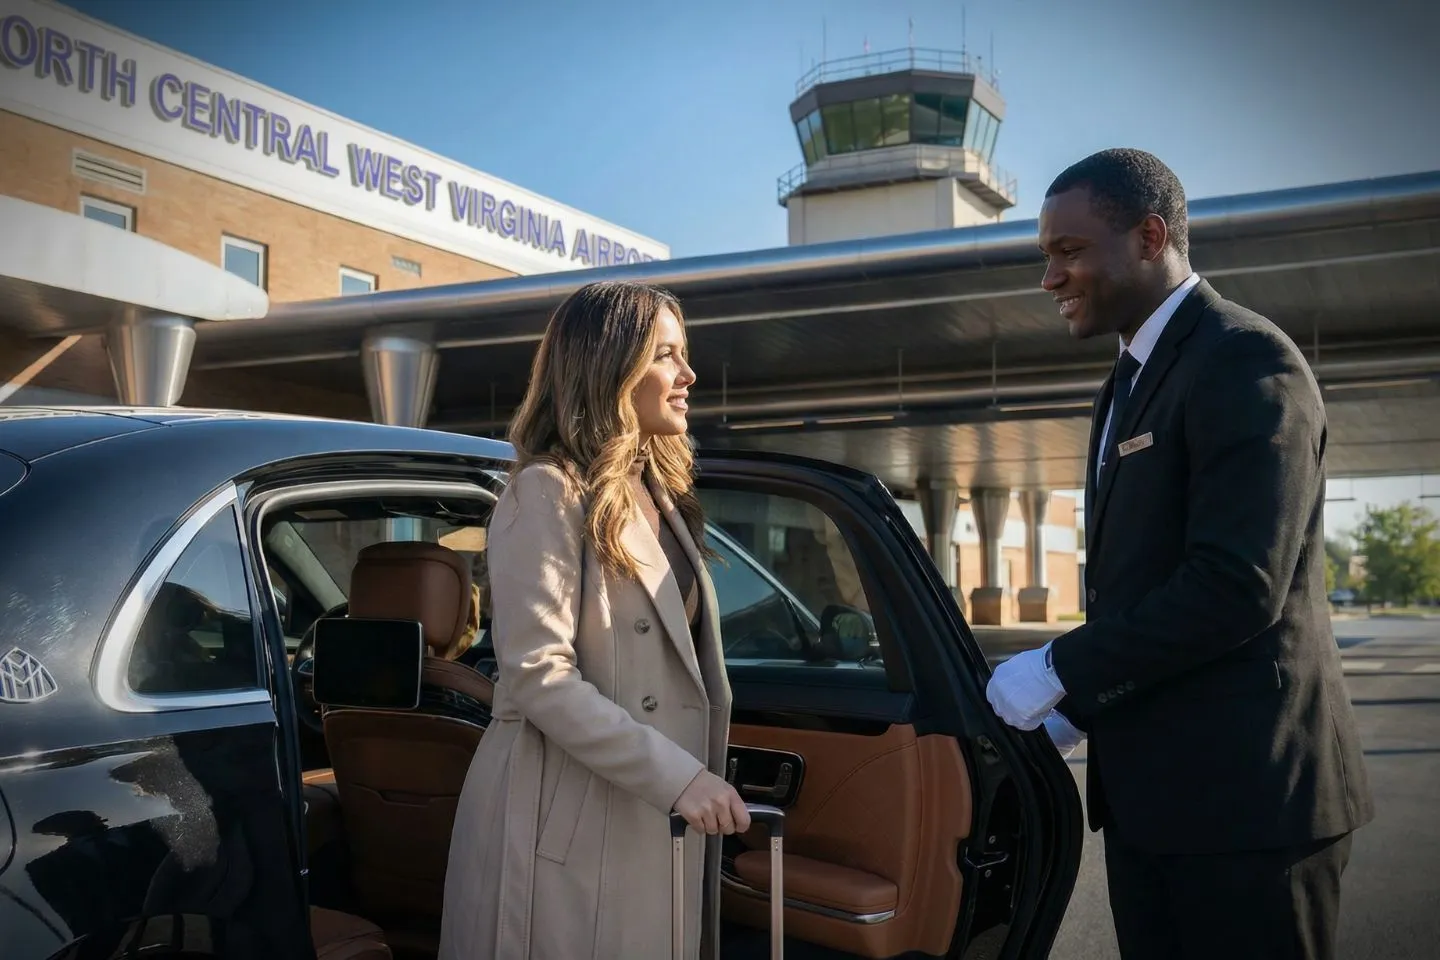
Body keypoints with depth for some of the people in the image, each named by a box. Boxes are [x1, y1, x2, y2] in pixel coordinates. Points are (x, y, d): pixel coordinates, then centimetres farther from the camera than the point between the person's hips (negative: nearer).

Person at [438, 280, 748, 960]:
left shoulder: (662, 493, 16)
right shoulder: (547, 494, -10)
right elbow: (539, 676, -18)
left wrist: (697, 777, 10)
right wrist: (677, 775, -21)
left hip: (654, 820, 8)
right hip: (567, 827, -7)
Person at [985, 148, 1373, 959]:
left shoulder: (1246, 360, -13)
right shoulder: (1136, 378, 16)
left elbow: (1238, 586, -23)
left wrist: (1060, 671, -16)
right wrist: (1080, 707, 9)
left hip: (1245, 789, -8)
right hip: (1150, 789, 9)